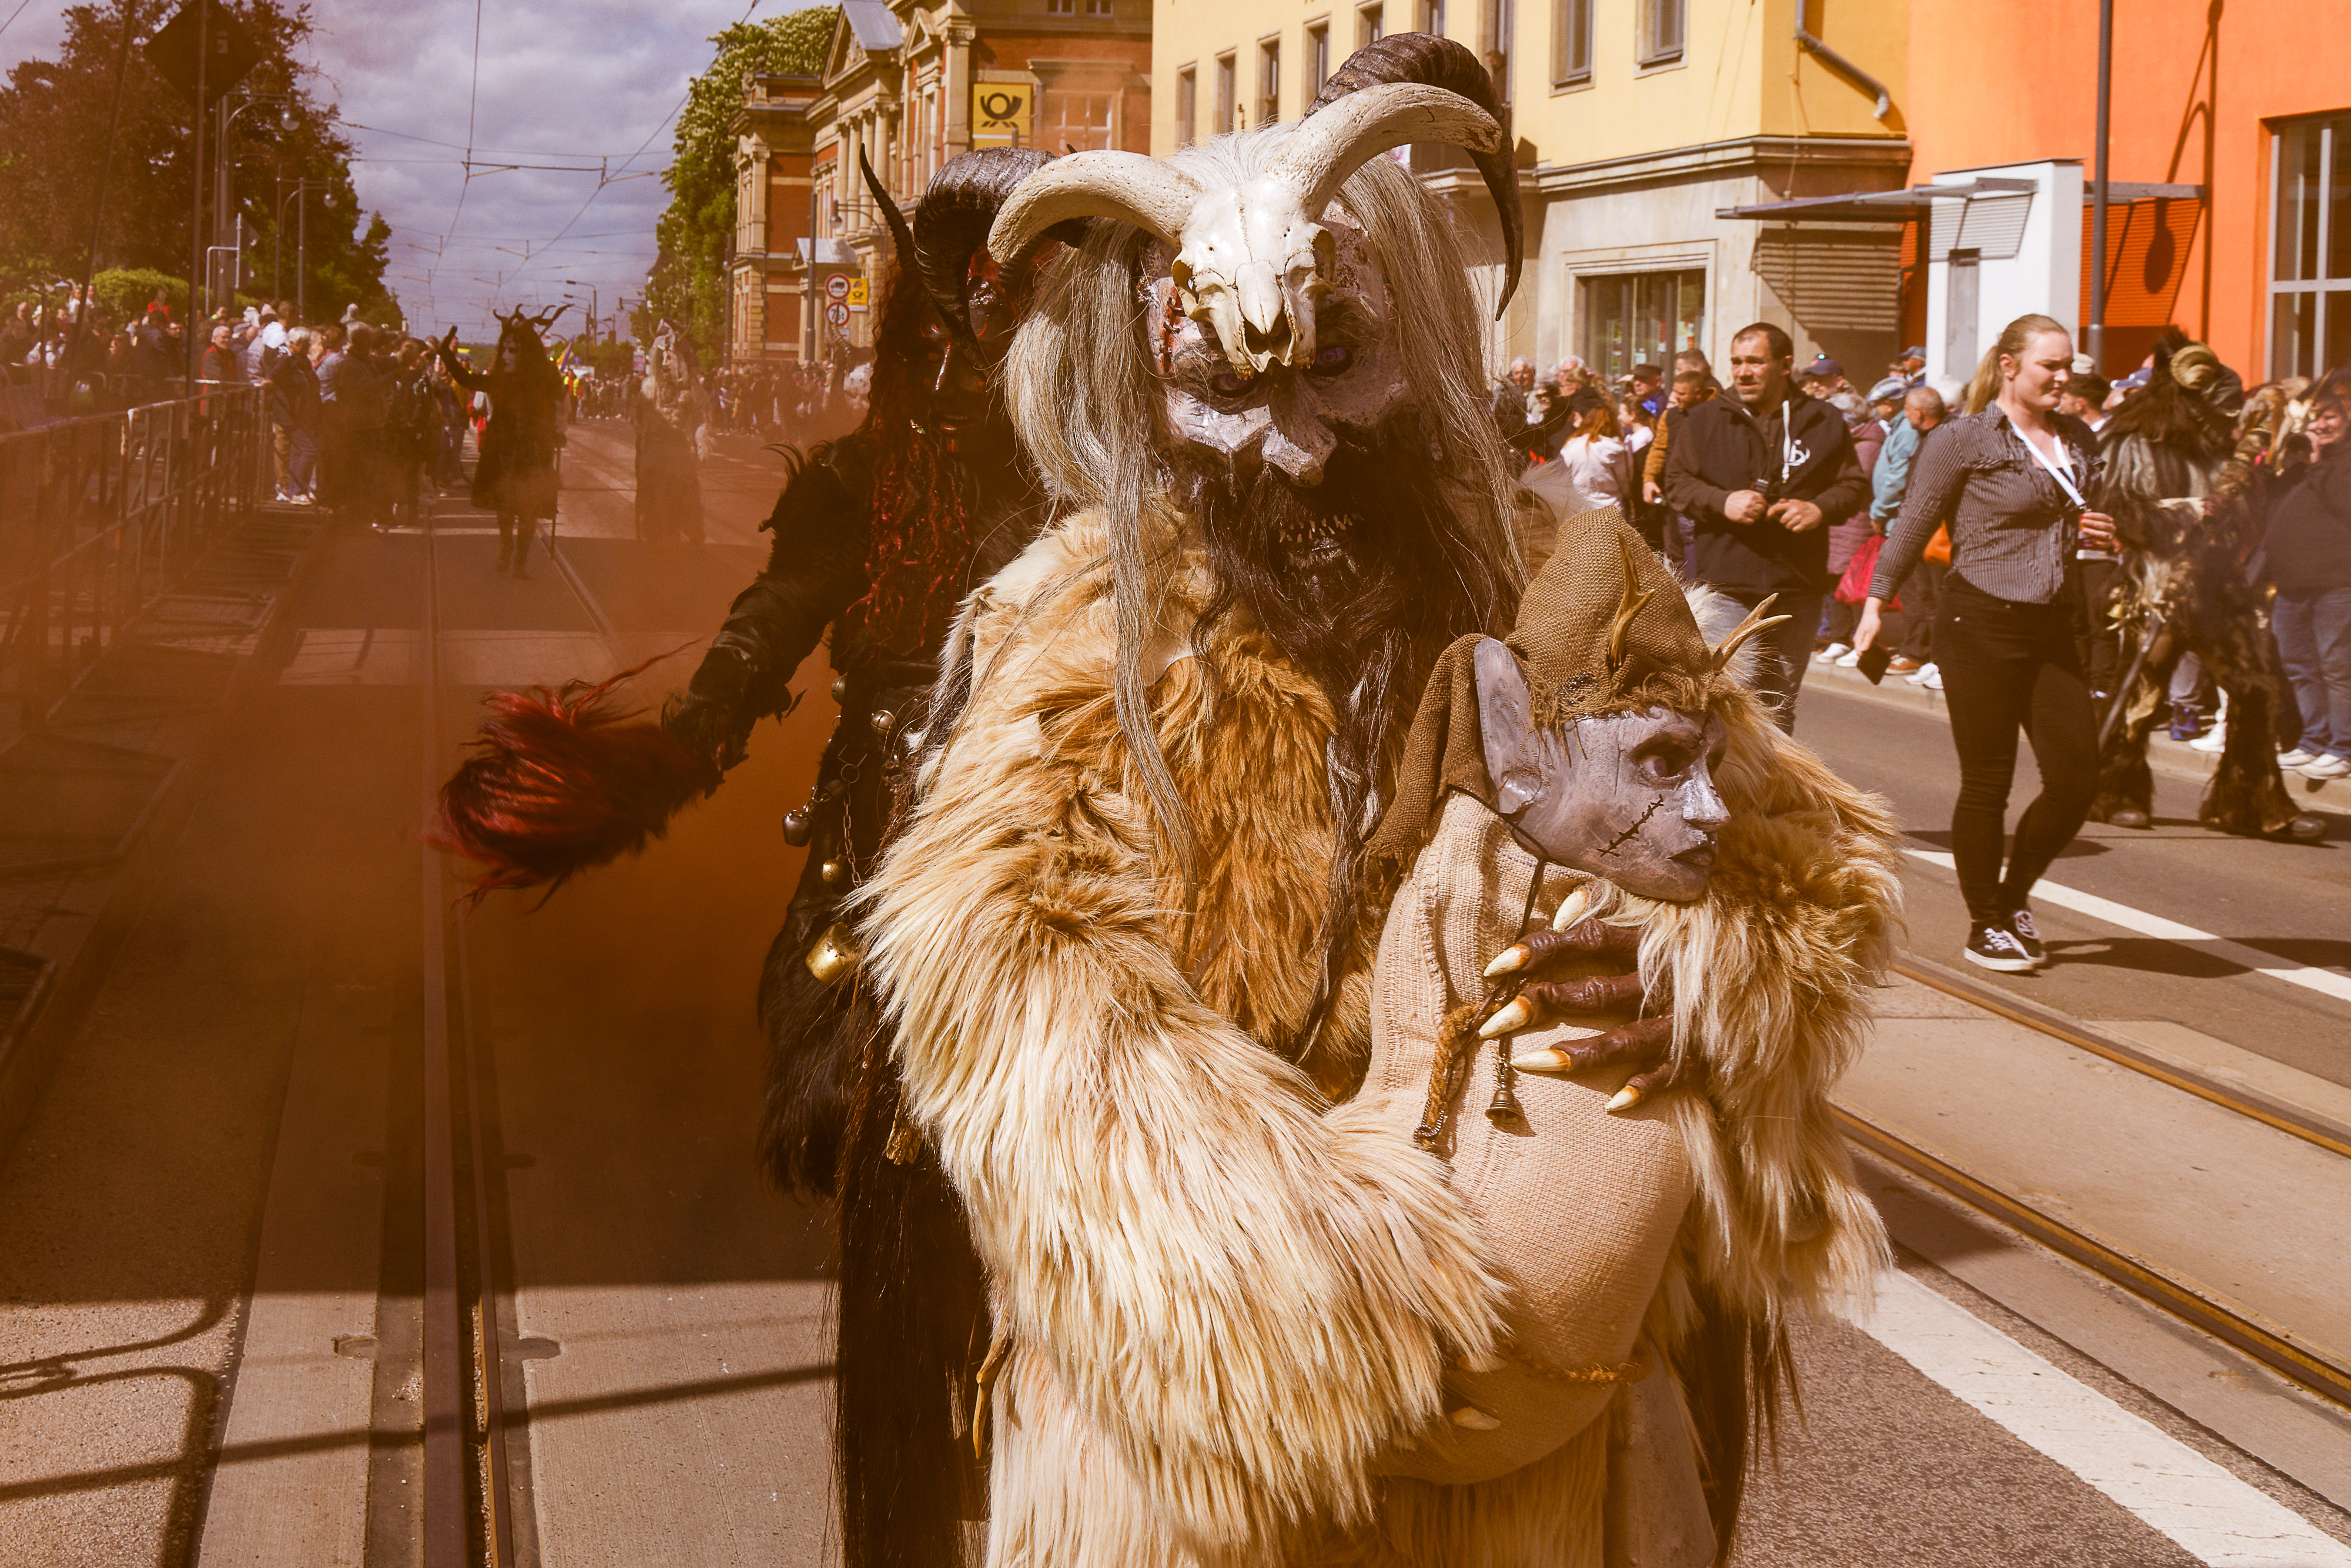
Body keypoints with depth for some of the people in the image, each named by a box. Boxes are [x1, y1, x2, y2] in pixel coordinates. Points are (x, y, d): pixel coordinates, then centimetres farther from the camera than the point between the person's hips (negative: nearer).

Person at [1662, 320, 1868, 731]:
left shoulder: (1824, 422, 7)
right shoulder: (1705, 420, 6)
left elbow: (1855, 486, 11)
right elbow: (1677, 482, 7)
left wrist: (1820, 509, -9)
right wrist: (1722, 502, -12)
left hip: (1796, 588, 2)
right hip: (1725, 585, -2)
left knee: (1780, 704, 11)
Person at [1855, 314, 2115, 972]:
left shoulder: (2079, 441, 12)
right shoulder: (1966, 440, -6)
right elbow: (1915, 523, -3)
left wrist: (2100, 534, 4)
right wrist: (1877, 601, -8)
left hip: (2050, 627, 6)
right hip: (1981, 625, -6)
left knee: (2077, 780, 1)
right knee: (1987, 783, 1)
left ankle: (2014, 896, 24)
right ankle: (1985, 925, 15)